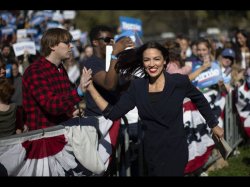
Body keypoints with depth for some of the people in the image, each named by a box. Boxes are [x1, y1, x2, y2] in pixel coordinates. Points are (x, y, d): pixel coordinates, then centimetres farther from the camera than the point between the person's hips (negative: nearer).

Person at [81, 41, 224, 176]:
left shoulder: (179, 82, -12)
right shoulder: (137, 86, -2)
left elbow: (200, 100, 6)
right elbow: (112, 113, -6)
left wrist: (214, 125, 15)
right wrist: (90, 88, -13)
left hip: (176, 151, -4)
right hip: (152, 152, 4)